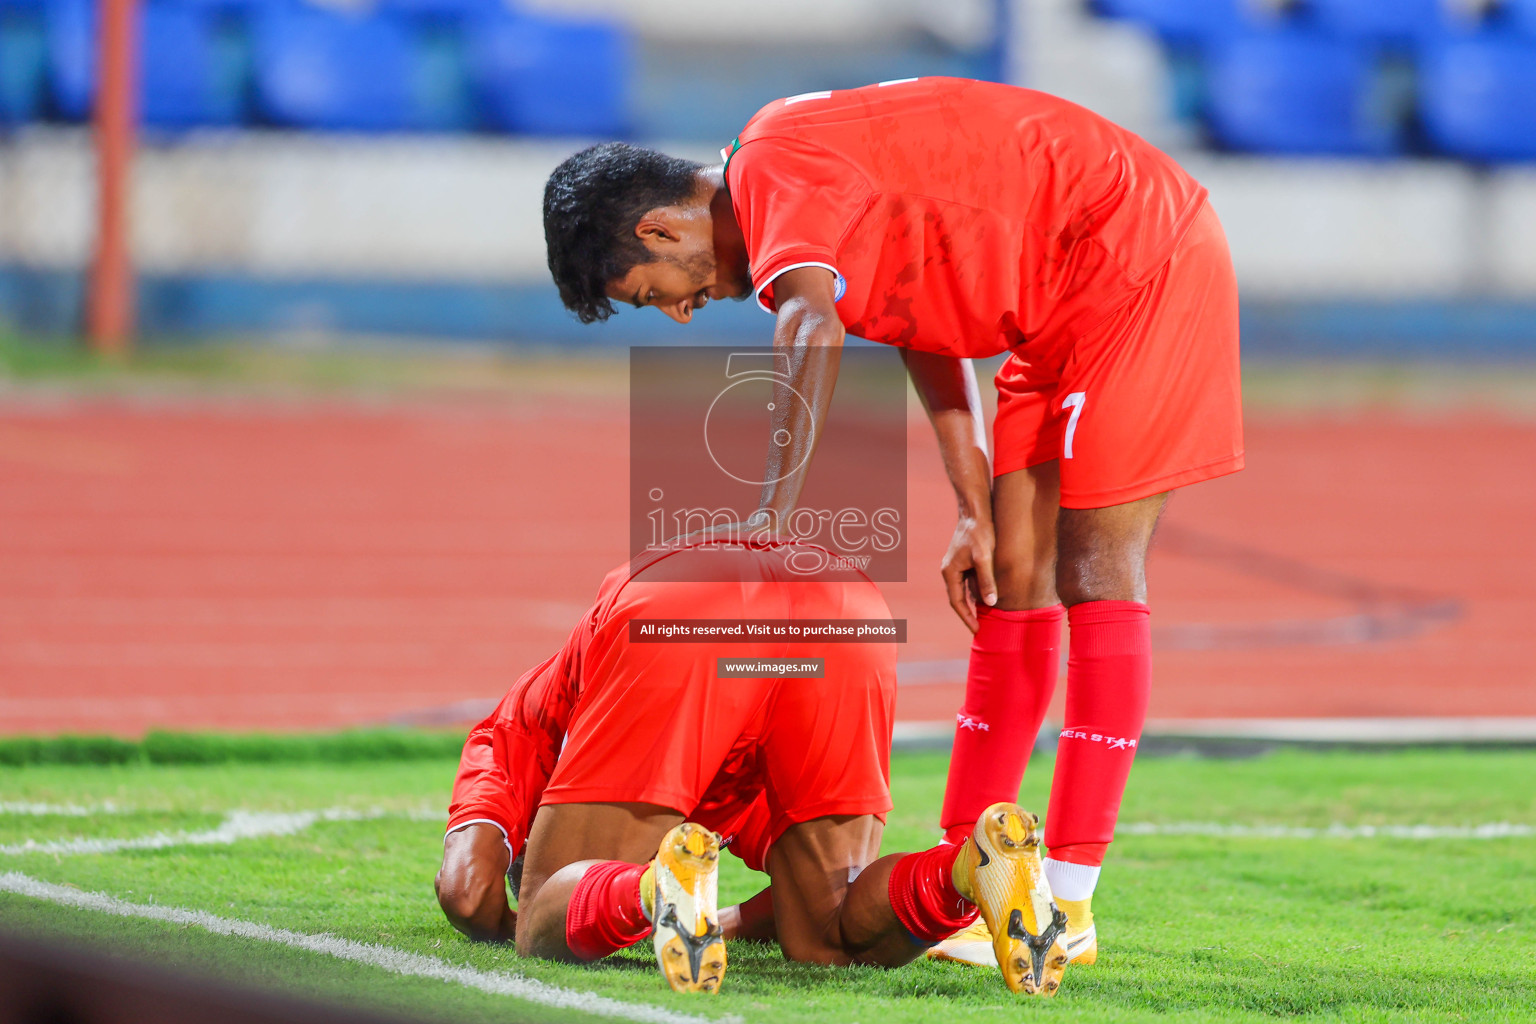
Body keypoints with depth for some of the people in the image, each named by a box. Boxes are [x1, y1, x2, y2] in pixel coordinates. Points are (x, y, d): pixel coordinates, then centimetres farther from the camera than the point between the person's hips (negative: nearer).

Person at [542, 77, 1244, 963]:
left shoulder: (776, 164, -18)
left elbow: (813, 331, -35)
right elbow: (928, 341, 16)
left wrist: (775, 513, -38)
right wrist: (976, 515, 11)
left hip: (1140, 257, -10)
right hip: (1070, 307, 10)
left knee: (1095, 573, -11)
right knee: (1014, 574, 9)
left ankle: (1067, 904, -11)